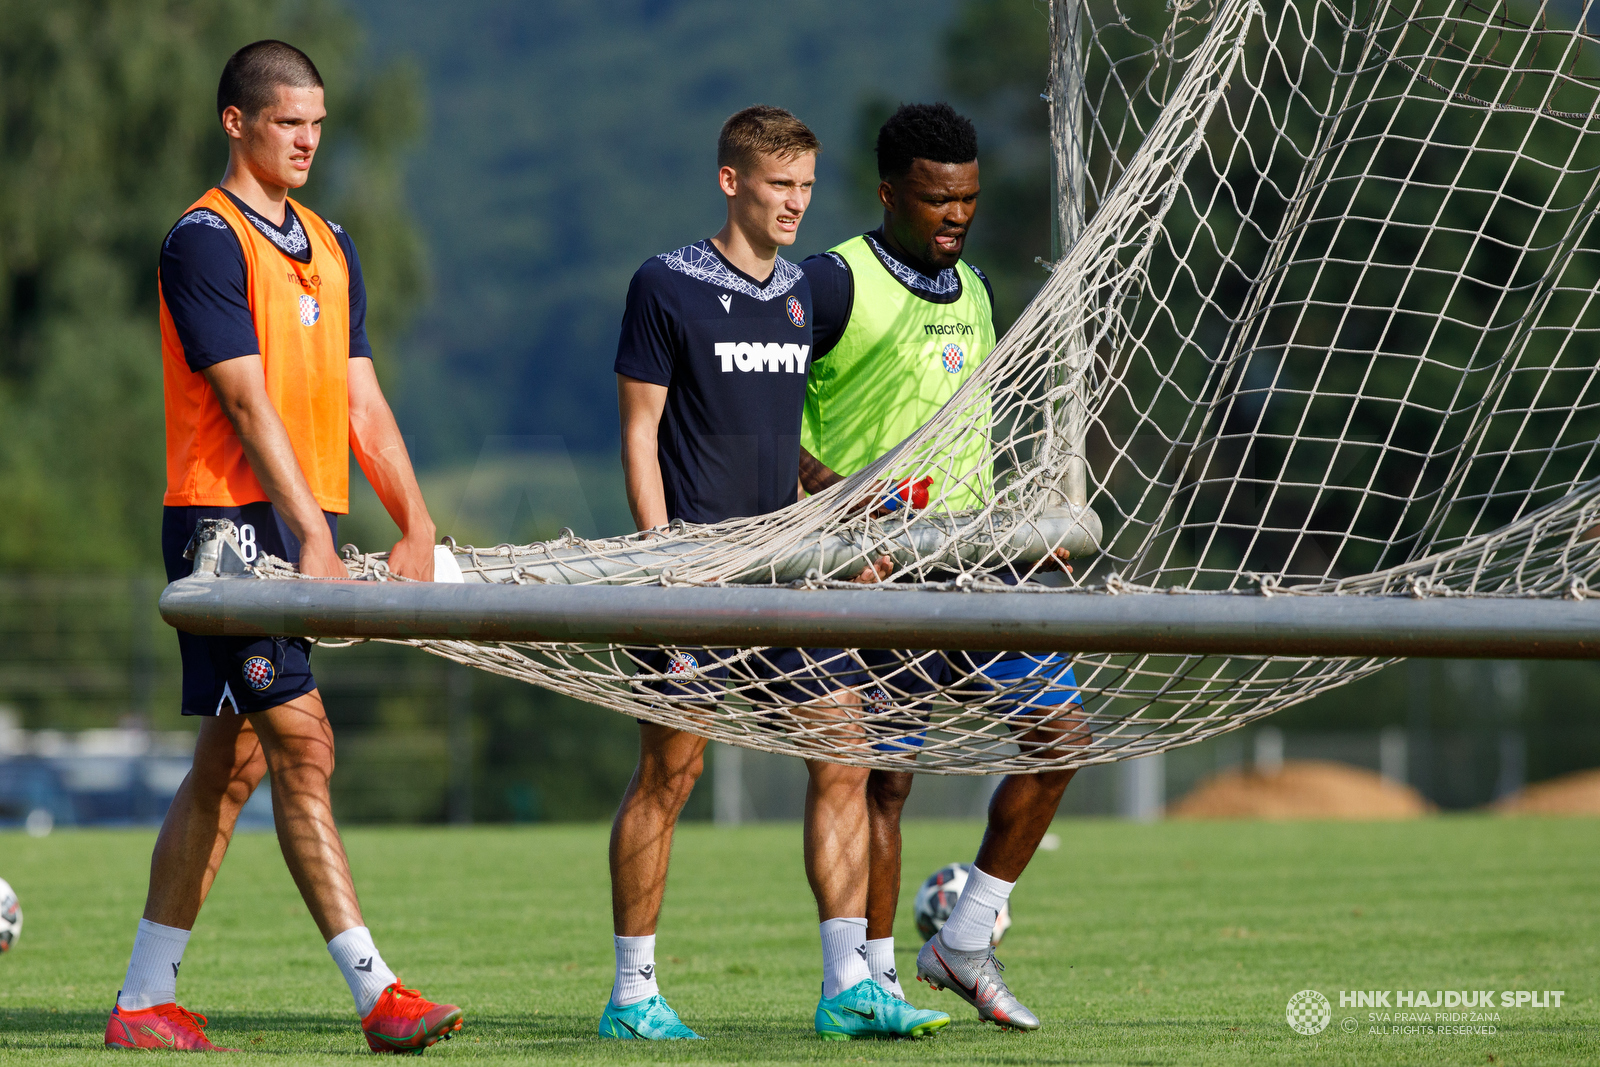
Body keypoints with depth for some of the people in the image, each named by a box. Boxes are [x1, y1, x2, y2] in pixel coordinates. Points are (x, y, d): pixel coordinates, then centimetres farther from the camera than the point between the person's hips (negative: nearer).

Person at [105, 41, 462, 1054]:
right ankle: (378, 997, -17)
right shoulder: (206, 240, -8)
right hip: (232, 519, -8)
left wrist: (418, 528, 4)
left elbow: (360, 401, 16)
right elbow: (248, 402, -15)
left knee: (234, 762, 9)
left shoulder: (328, 247, 18)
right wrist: (312, 536, -21)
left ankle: (145, 999, 14)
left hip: (304, 524, 8)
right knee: (304, 747, -12)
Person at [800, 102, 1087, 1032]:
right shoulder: (835, 283, -8)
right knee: (883, 774, -5)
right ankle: (875, 981, 5)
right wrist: (831, 490, -21)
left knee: (1060, 732, 0)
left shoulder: (975, 291, 17)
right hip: (878, 570, -7)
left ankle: (965, 943, 10)